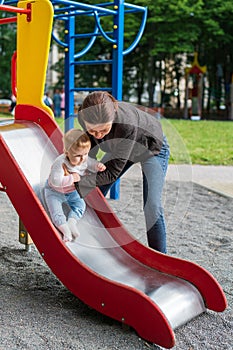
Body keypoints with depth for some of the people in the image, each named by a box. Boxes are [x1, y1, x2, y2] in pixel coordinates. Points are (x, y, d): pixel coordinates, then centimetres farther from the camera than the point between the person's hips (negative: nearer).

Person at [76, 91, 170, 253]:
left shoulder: (126, 124, -46)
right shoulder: (84, 117, -29)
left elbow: (112, 172, -38)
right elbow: (89, 150, -9)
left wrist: (77, 182, -41)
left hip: (152, 149, -6)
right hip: (119, 147, 6)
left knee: (152, 207, -16)